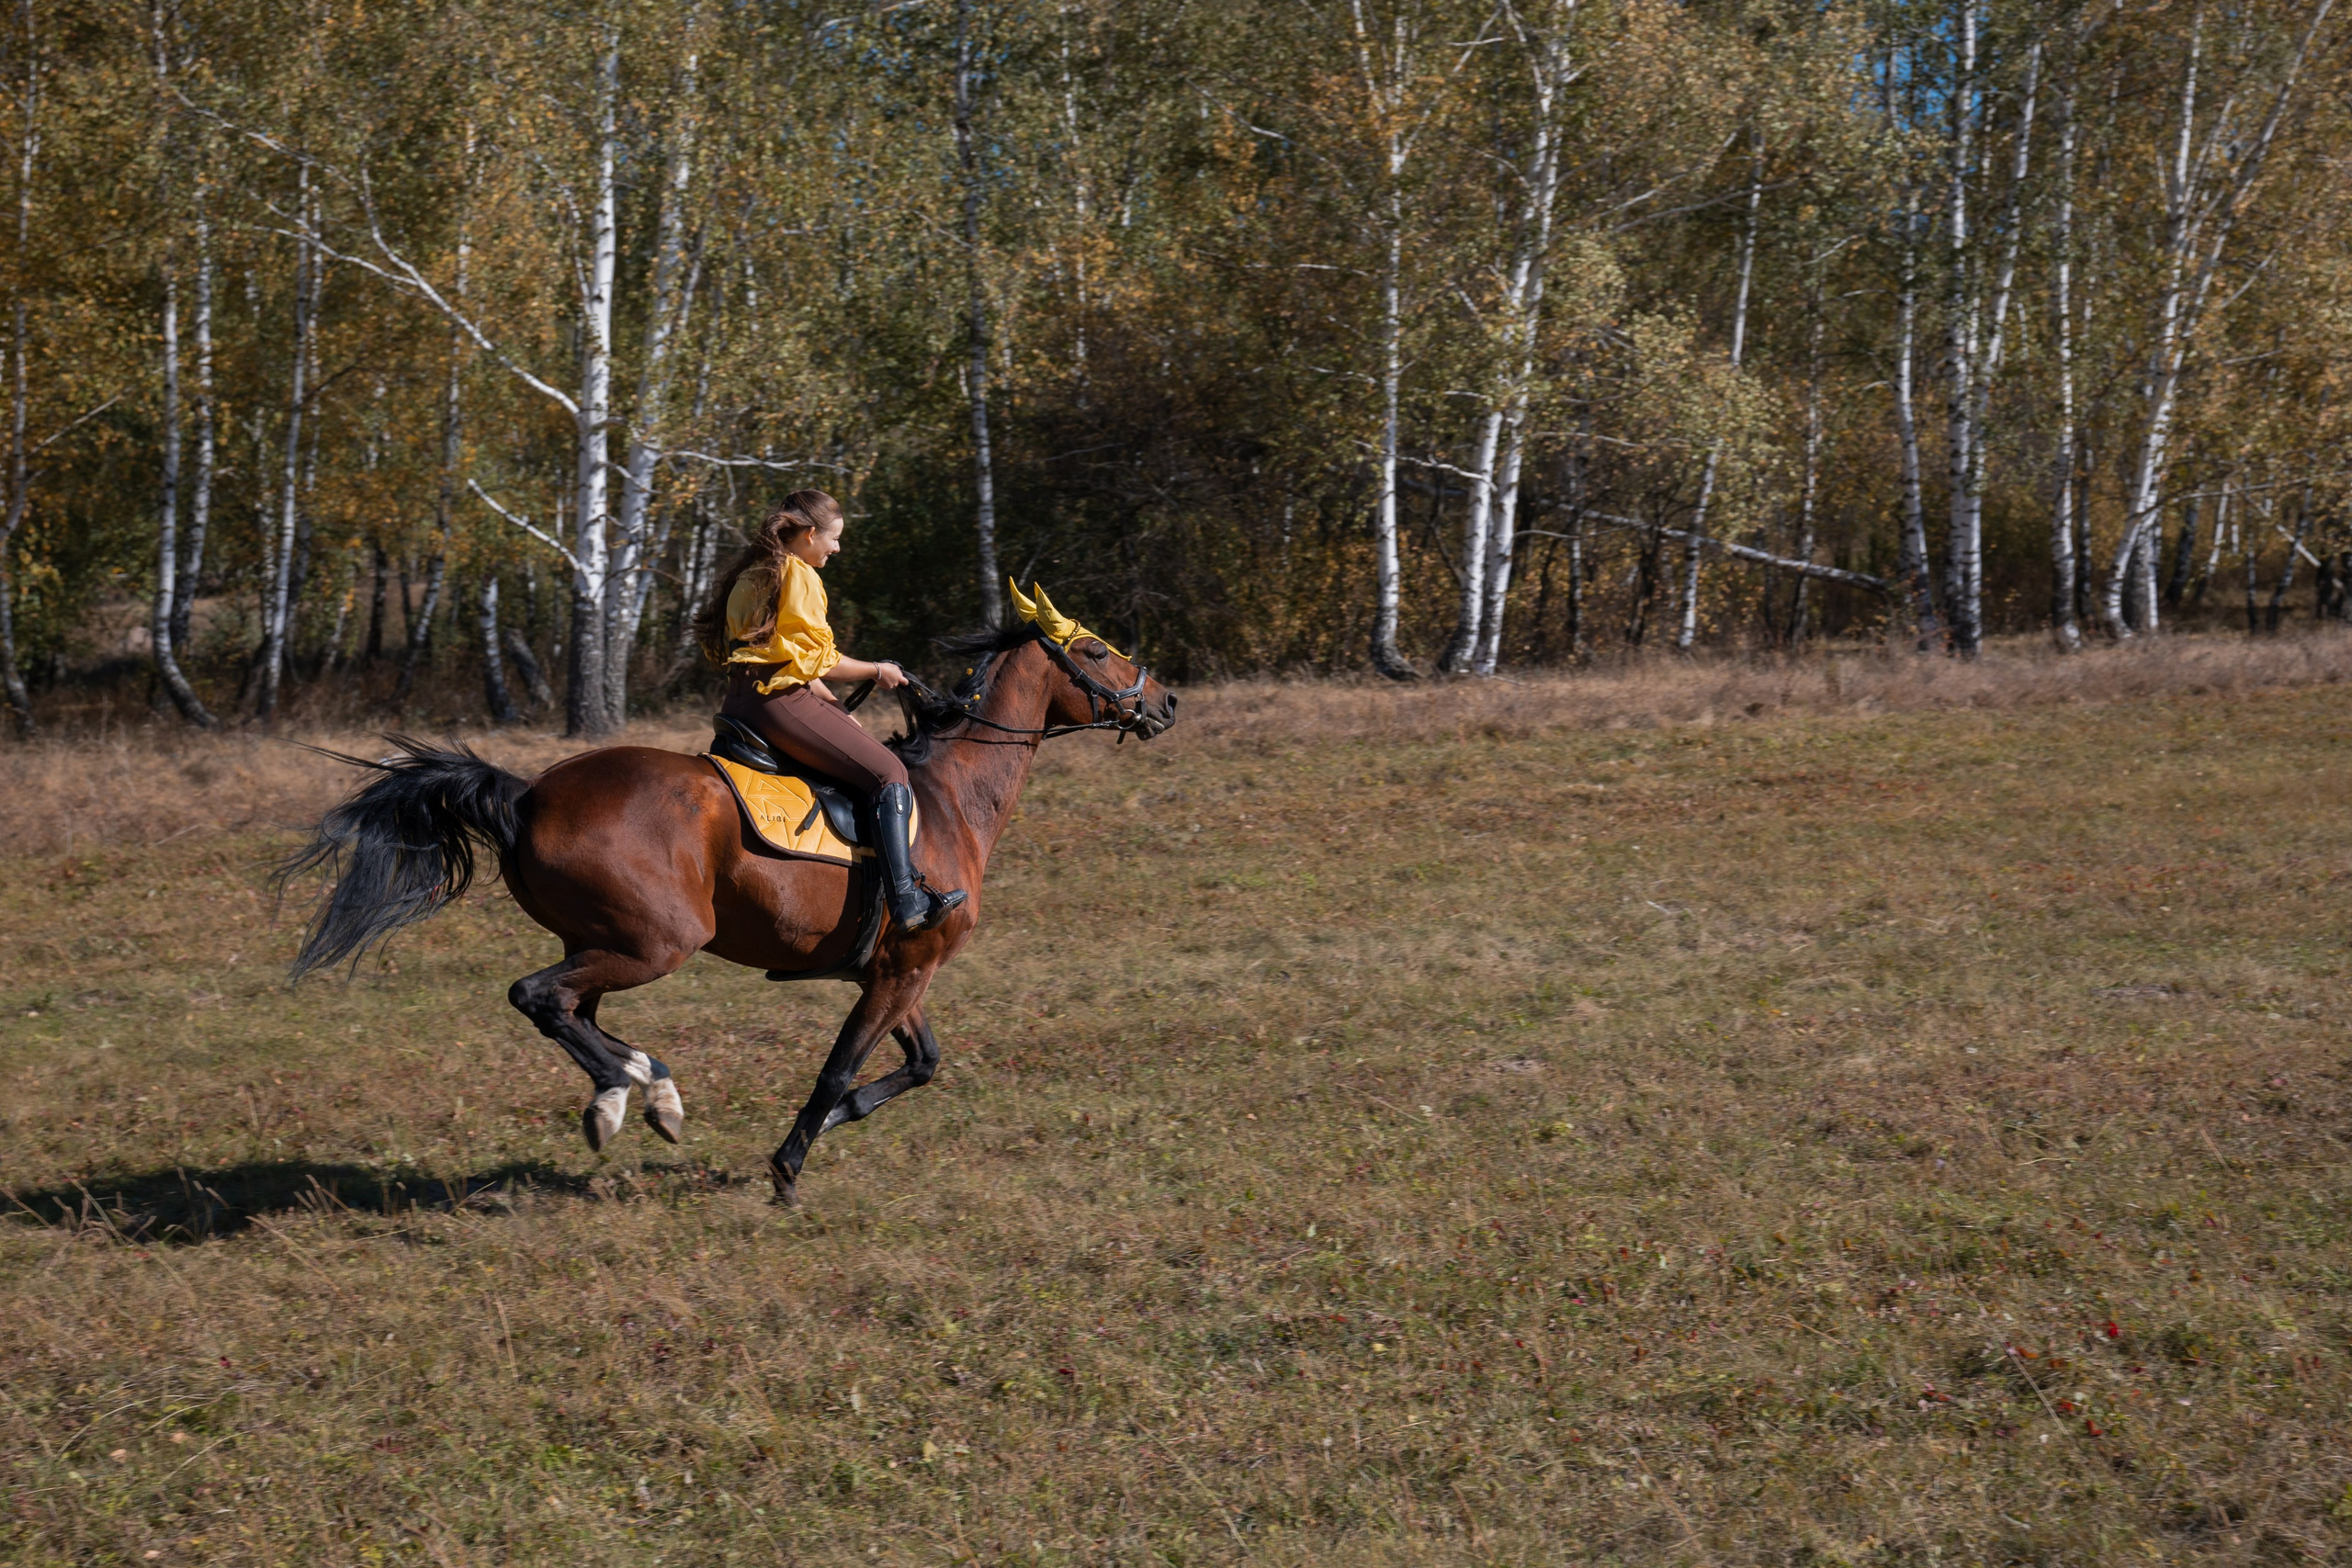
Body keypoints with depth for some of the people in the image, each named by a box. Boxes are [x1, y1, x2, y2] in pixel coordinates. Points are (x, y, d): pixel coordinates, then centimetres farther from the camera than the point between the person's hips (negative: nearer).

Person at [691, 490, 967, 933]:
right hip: (780, 701, -10)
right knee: (887, 772, -9)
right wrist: (877, 671, 4)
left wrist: (837, 711, 21)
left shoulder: (750, 576, 21)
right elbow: (817, 660, -12)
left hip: (739, 703, 10)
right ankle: (908, 900, -18)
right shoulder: (800, 576, -8)